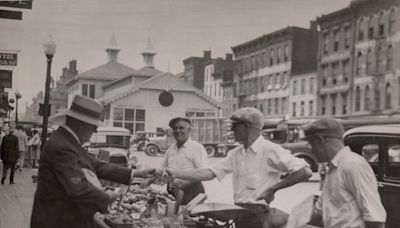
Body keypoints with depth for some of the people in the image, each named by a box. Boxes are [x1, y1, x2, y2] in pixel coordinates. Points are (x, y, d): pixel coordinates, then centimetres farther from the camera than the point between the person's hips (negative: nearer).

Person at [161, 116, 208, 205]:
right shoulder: (171, 148, 14)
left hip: (191, 192, -5)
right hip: (172, 192, 5)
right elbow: (164, 168, 22)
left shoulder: (197, 148, -5)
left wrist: (184, 184, -22)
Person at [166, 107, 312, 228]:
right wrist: (175, 174, -2)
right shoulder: (235, 154, 9)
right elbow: (209, 173, 5)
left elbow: (305, 172, -17)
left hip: (258, 215, -7)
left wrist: (273, 188, -18)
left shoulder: (270, 150, -12)